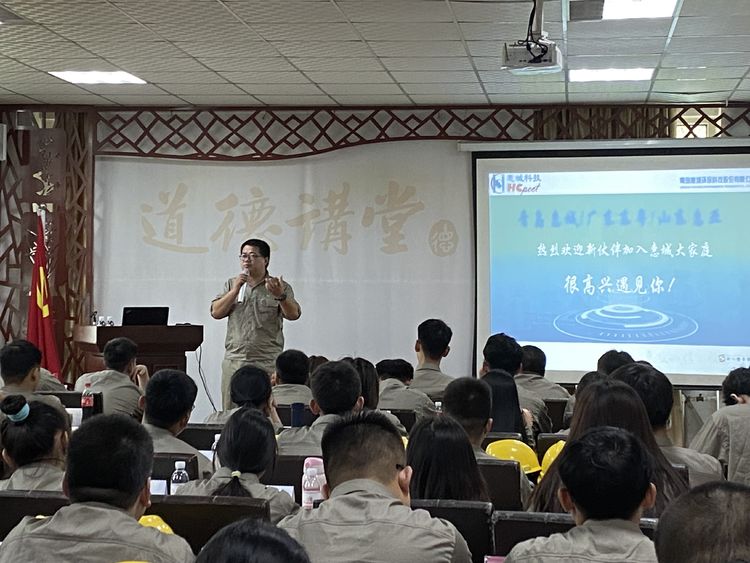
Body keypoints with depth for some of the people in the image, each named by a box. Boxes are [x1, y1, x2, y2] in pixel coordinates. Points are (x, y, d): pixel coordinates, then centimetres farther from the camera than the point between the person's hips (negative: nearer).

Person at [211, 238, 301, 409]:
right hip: (234, 361, 2)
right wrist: (236, 290, -8)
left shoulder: (280, 287, 5)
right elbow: (216, 312, 3)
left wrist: (280, 296, -28)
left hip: (267, 363, -2)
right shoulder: (231, 285, 14)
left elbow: (293, 315, -8)